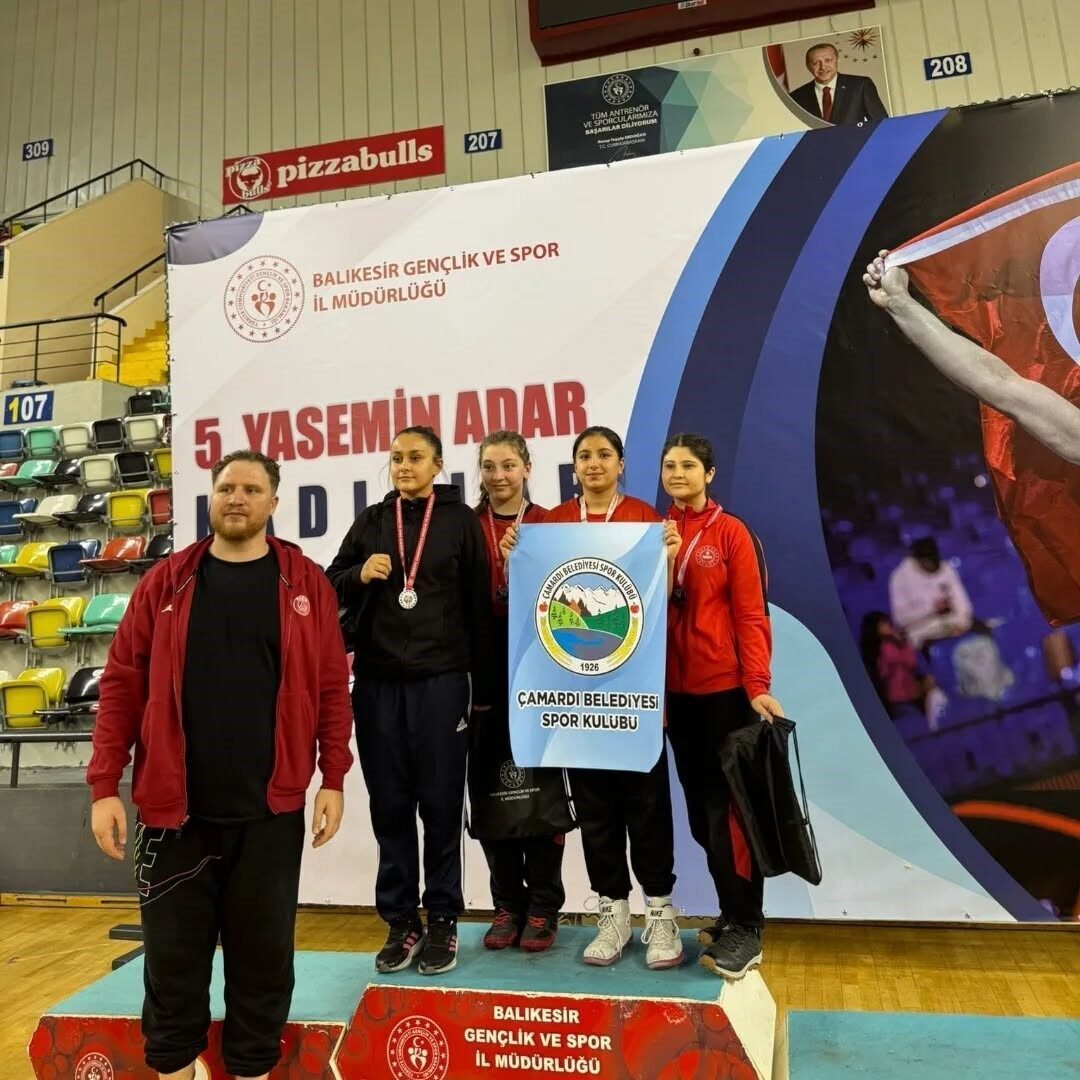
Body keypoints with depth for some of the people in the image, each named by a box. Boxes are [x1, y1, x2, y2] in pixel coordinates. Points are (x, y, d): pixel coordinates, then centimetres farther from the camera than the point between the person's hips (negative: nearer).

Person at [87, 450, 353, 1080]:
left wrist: (334, 778, -4)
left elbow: (333, 687, -1)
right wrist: (105, 785, -3)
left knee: (263, 953, 13)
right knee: (173, 955, 14)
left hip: (270, 808, -1)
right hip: (174, 805, 1)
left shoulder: (306, 583, 0)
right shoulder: (165, 583, 3)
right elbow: (123, 685, 2)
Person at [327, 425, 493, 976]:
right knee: (389, 805, 10)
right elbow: (331, 585, 14)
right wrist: (360, 574, -9)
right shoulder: (371, 521, 11)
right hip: (377, 681, 4)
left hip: (441, 679, -3)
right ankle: (401, 920, 24)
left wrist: (483, 686, 0)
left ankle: (442, 920, 20)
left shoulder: (461, 521, 2)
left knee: (441, 804, 5)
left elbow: (479, 606, 1)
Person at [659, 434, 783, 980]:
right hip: (676, 689, 5)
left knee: (729, 806, 1)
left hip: (726, 687, -4)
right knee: (700, 809, 13)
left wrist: (757, 684, -16)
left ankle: (746, 928, 15)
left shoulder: (731, 533, -4)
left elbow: (751, 615, -7)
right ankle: (731, 913, 28)